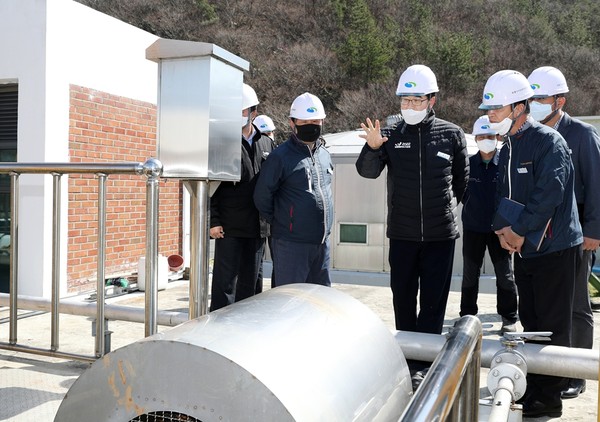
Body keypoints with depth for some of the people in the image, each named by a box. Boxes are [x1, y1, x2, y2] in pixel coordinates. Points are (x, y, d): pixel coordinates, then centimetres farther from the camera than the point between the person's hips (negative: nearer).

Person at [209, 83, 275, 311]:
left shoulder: (266, 143, 13)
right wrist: (213, 221, -12)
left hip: (258, 226, 5)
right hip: (230, 226, -5)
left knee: (250, 282, 12)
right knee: (225, 283, -1)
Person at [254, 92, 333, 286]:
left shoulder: (324, 155, 11)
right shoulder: (281, 156, -10)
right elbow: (262, 197, -6)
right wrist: (281, 223, 4)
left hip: (322, 241, 7)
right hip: (291, 243, -7)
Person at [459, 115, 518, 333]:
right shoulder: (468, 164, -2)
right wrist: (471, 206, 5)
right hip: (473, 227, 2)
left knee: (505, 275, 7)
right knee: (470, 274, 11)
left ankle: (509, 318, 20)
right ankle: (467, 315, 24)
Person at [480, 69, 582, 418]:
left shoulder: (548, 141, -14)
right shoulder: (508, 150, 13)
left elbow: (550, 194, -23)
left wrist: (520, 230, -17)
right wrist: (504, 229, -3)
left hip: (554, 248, -8)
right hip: (523, 248, 8)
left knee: (552, 326, 0)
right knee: (530, 321, 16)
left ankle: (549, 398, 11)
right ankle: (532, 386, 29)